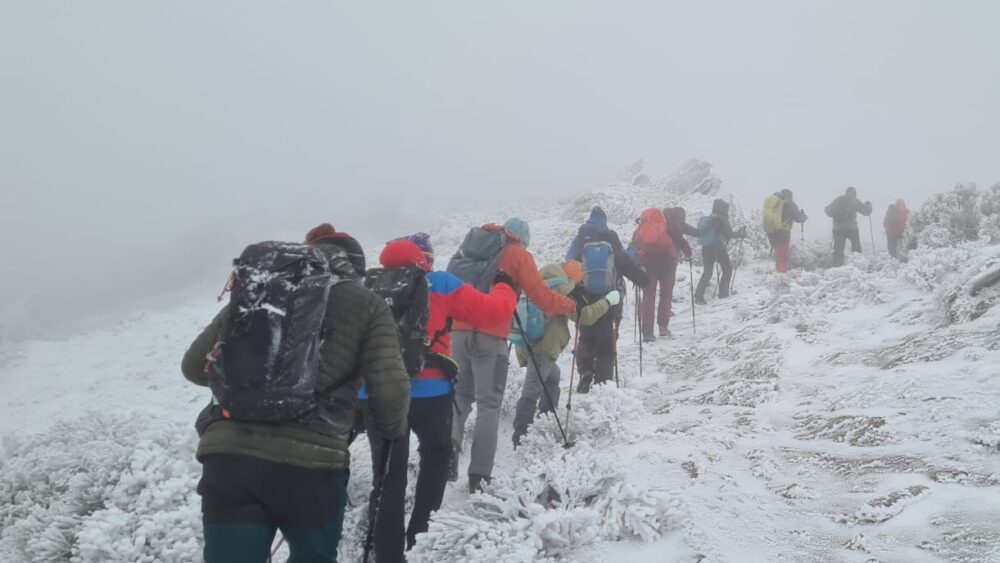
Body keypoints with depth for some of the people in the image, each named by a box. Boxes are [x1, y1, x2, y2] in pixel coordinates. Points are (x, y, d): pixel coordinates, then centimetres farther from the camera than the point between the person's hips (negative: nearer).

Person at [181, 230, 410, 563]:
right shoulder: (367, 305, 12)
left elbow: (193, 366, 26)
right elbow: (390, 388, 0)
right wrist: (392, 428, 22)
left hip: (227, 453, 2)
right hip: (309, 461, -2)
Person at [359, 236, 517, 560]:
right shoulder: (439, 285, 4)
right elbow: (491, 312, 3)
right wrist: (505, 290, 24)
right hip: (427, 390, -3)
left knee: (389, 475, 11)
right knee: (437, 451, 22)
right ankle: (422, 522, 17)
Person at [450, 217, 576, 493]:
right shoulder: (518, 255, 5)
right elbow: (542, 297, 0)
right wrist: (570, 305, 15)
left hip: (460, 331, 4)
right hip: (490, 337, -4)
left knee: (461, 395, 18)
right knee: (489, 404, 2)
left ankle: (450, 442, -7)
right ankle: (479, 474, -3)